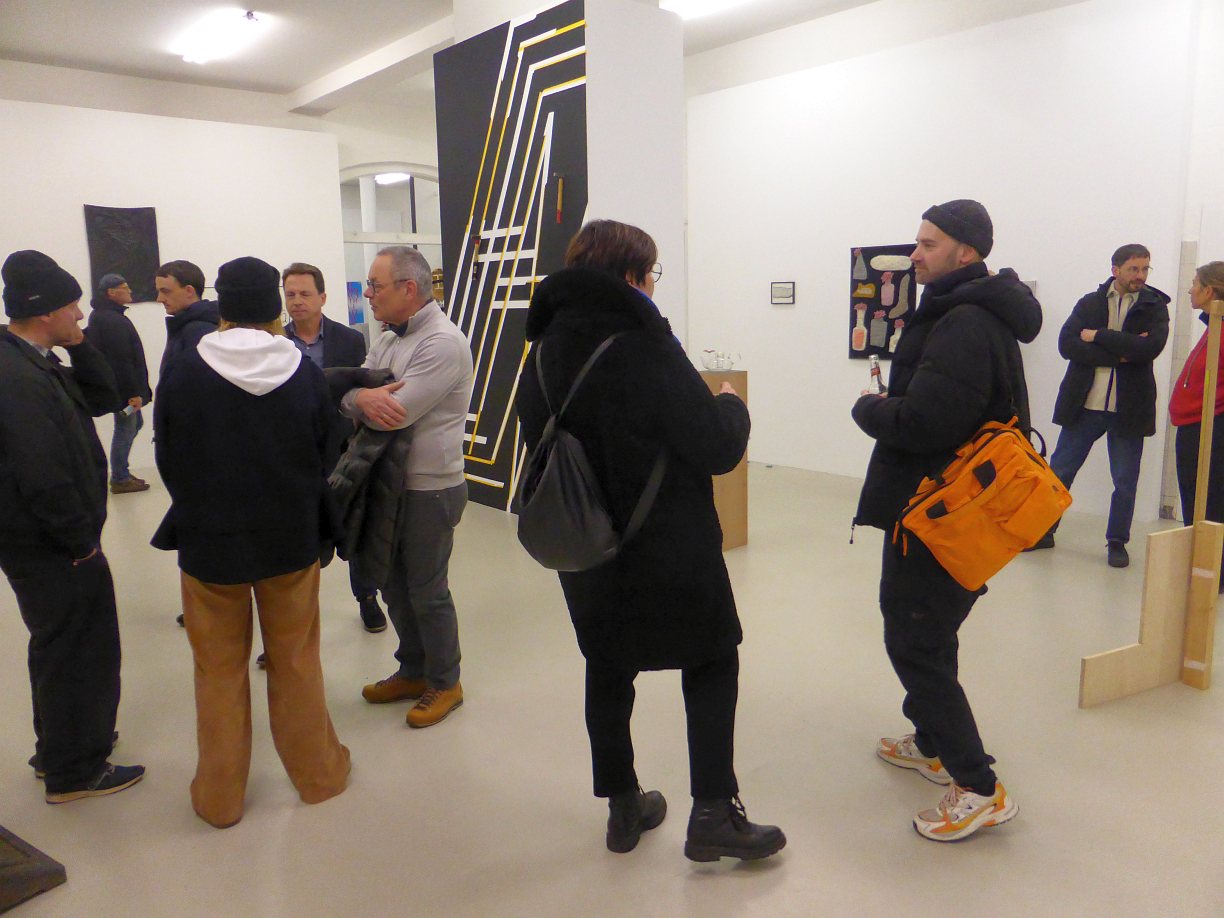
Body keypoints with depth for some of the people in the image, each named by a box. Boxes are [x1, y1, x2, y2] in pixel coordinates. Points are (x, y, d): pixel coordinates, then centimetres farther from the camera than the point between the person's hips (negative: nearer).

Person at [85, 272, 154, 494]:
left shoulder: (101, 316, 14)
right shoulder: (113, 320, -20)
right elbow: (121, 361, -25)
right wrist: (134, 392, -22)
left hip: (116, 385, 11)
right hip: (122, 388, -11)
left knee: (135, 423, 21)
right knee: (125, 429, 0)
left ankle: (121, 473, 28)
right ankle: (120, 480, 11)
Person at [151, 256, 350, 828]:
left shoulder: (182, 376, -12)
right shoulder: (306, 375, -10)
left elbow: (169, 464, 0)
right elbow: (324, 456, 0)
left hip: (209, 543, -1)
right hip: (293, 540, 1)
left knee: (219, 670, 15)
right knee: (296, 662, 18)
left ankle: (219, 797, 28)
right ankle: (317, 773, 32)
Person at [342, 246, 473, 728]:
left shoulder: (442, 343, -18)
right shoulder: (387, 340, 10)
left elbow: (398, 413, -26)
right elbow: (346, 395, 1)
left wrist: (360, 398, -7)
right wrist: (362, 397, -23)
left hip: (430, 489, -8)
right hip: (390, 483, 9)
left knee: (427, 590, 4)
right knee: (394, 583, 18)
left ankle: (445, 683, 24)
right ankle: (413, 671, 36)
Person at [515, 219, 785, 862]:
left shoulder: (544, 352, 2)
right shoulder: (642, 345, -20)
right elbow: (718, 448, -20)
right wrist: (732, 405, 1)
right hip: (667, 550, -6)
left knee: (608, 670, 18)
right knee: (711, 664, 12)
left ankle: (623, 809, 30)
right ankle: (713, 815, 13)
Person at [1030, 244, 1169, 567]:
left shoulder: (1155, 307, 3)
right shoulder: (1089, 303, 5)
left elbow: (1150, 347, -16)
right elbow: (1067, 344, -11)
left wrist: (1098, 336, -14)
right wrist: (1118, 354, -17)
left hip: (1129, 408, 0)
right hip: (1084, 404, 1)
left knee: (1126, 481, 7)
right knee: (1059, 471, 8)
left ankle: (1117, 542, 22)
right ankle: (1044, 531, 22)